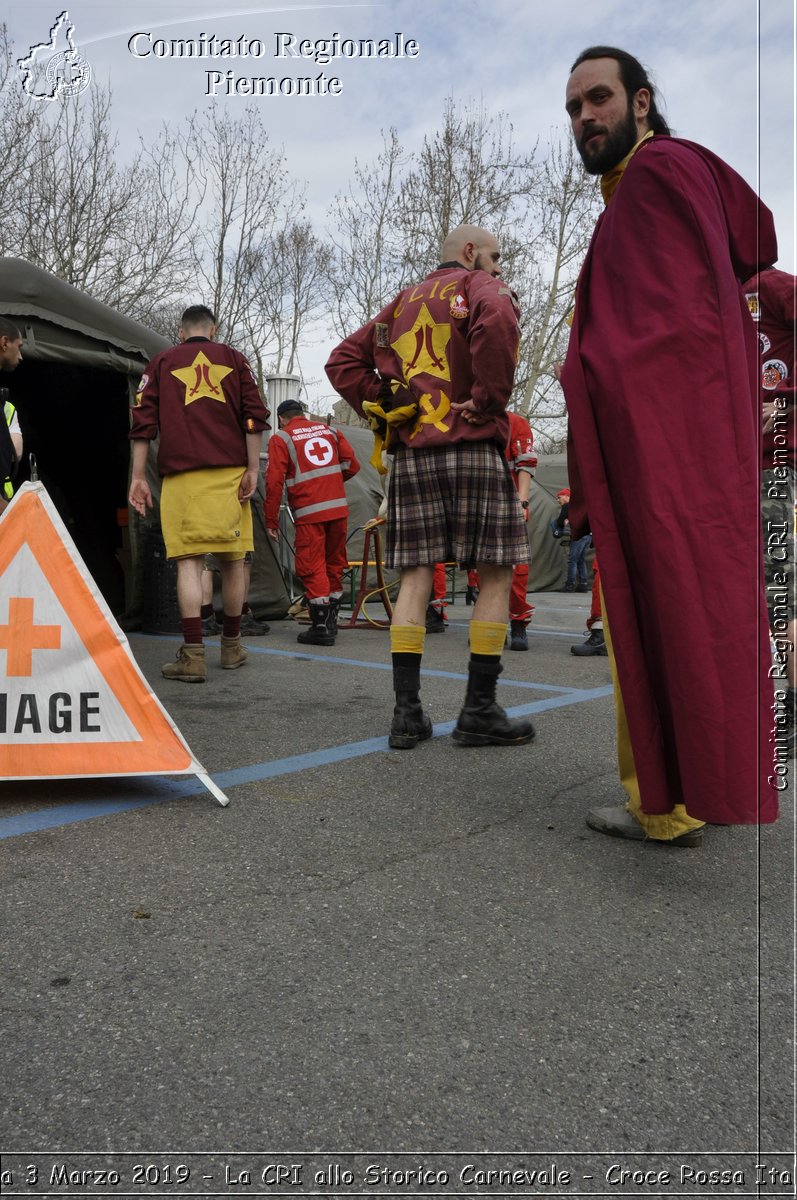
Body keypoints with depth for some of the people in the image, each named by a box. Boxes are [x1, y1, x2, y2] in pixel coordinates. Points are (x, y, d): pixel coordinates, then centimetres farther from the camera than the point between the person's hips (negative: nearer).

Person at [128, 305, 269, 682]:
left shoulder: (161, 362, 13)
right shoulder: (233, 358, 14)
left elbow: (143, 421, 5)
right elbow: (254, 416, 4)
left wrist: (138, 477, 5)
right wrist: (252, 470, 2)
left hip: (181, 474, -1)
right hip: (229, 473, 1)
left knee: (189, 561, -4)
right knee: (232, 560, 9)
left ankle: (193, 655, -12)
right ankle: (231, 647, 20)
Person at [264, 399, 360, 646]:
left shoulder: (280, 438, 3)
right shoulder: (329, 430, 16)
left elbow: (274, 481, -5)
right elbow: (352, 465, 12)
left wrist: (271, 520, 0)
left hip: (309, 513, -4)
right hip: (339, 508, 5)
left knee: (312, 569, 1)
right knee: (334, 564, 14)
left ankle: (321, 627, 1)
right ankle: (331, 622, 22)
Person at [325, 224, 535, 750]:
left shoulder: (404, 301, 25)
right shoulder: (480, 287, 5)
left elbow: (344, 360, 21)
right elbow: (498, 321, -21)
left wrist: (381, 408, 13)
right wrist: (489, 398, -13)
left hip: (410, 451, 6)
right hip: (472, 447, -6)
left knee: (415, 575, 4)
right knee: (497, 573, 1)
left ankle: (407, 711, 3)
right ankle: (480, 711, 1)